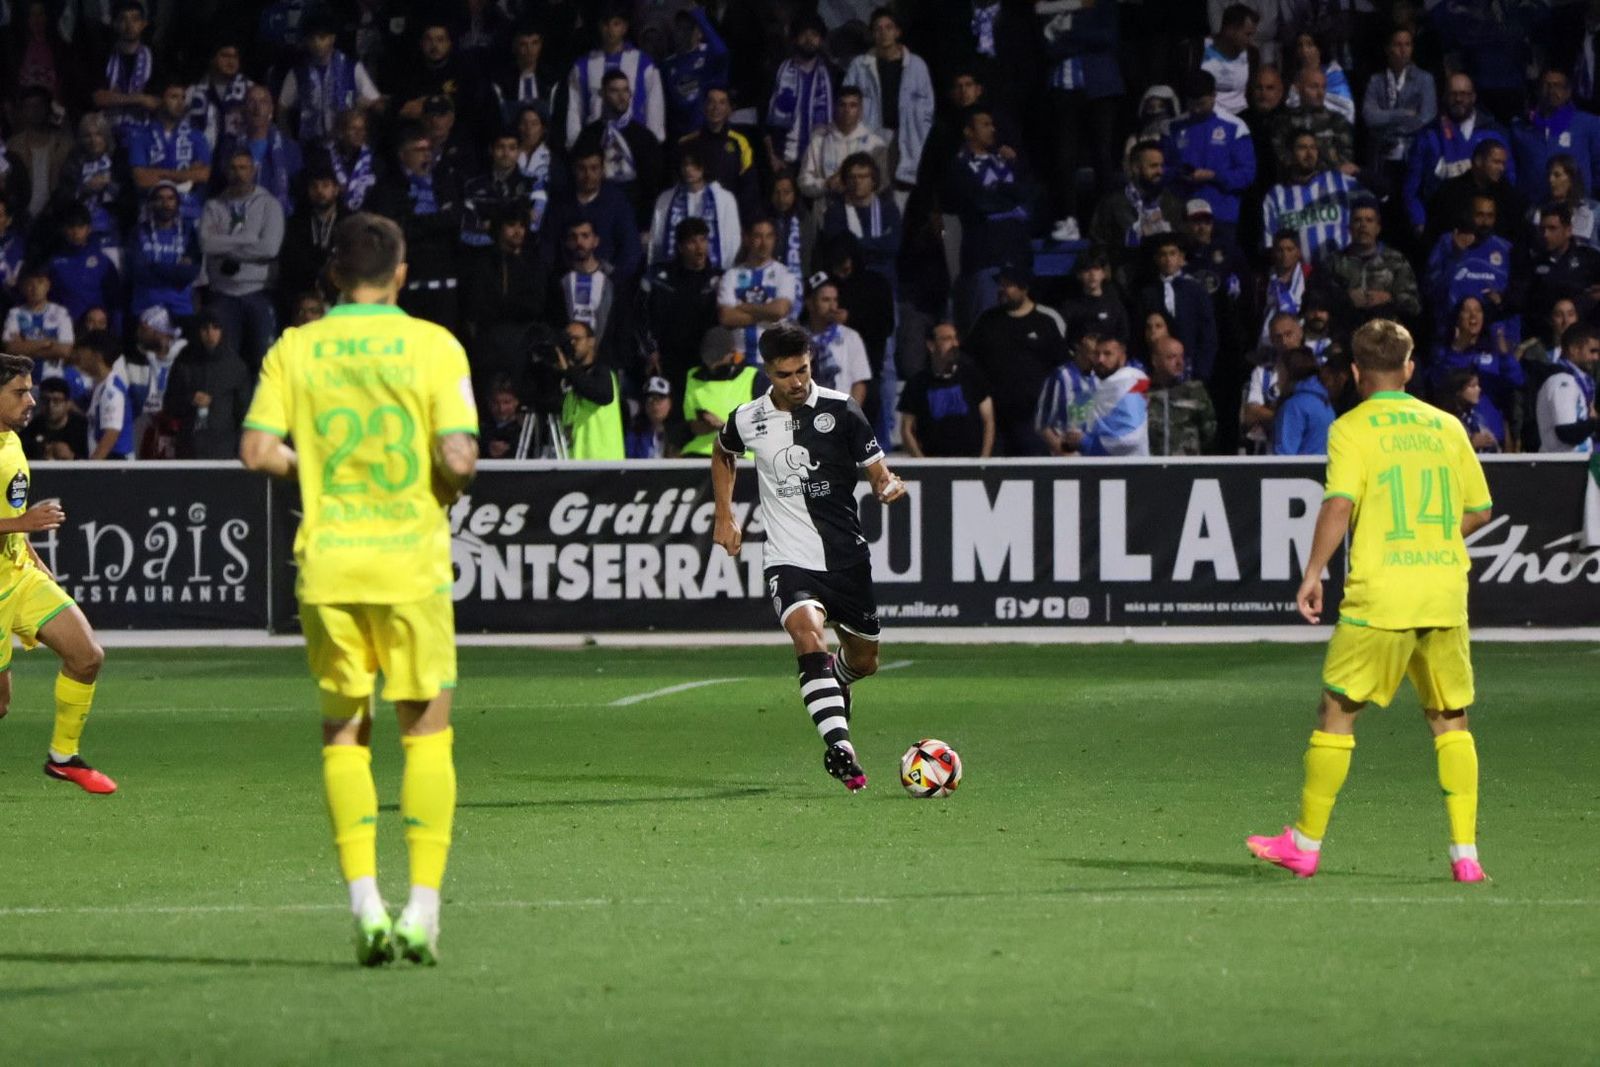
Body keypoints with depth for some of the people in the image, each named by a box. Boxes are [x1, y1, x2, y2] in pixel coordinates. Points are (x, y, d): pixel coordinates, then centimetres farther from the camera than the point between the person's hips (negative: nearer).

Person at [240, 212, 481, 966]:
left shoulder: (294, 350, 1)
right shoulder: (434, 346, -4)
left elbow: (257, 450, -6)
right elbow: (458, 458, -13)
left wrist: (314, 470, 12)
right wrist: (452, 486, 9)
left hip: (328, 564, 2)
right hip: (412, 563, -2)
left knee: (344, 733, 10)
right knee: (427, 729, 8)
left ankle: (365, 904, -2)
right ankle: (422, 908, 0)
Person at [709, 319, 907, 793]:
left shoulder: (841, 411, -6)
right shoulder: (747, 420, -2)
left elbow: (877, 474, -2)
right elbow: (722, 455, 23)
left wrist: (889, 486, -25)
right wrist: (725, 516, 17)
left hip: (847, 556, 1)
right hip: (789, 560, -1)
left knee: (864, 660, 15)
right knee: (808, 635, -29)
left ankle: (835, 682, 54)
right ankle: (839, 748, -37)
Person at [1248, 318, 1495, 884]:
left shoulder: (1352, 428, -2)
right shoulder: (1446, 426, 11)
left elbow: (1339, 505, -15)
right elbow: (1479, 510, 15)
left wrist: (1312, 575, -9)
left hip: (1379, 593, -4)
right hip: (1446, 593, 4)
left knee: (1337, 712, 8)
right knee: (1451, 720, 11)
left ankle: (1305, 843, 13)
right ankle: (1465, 854, 3)